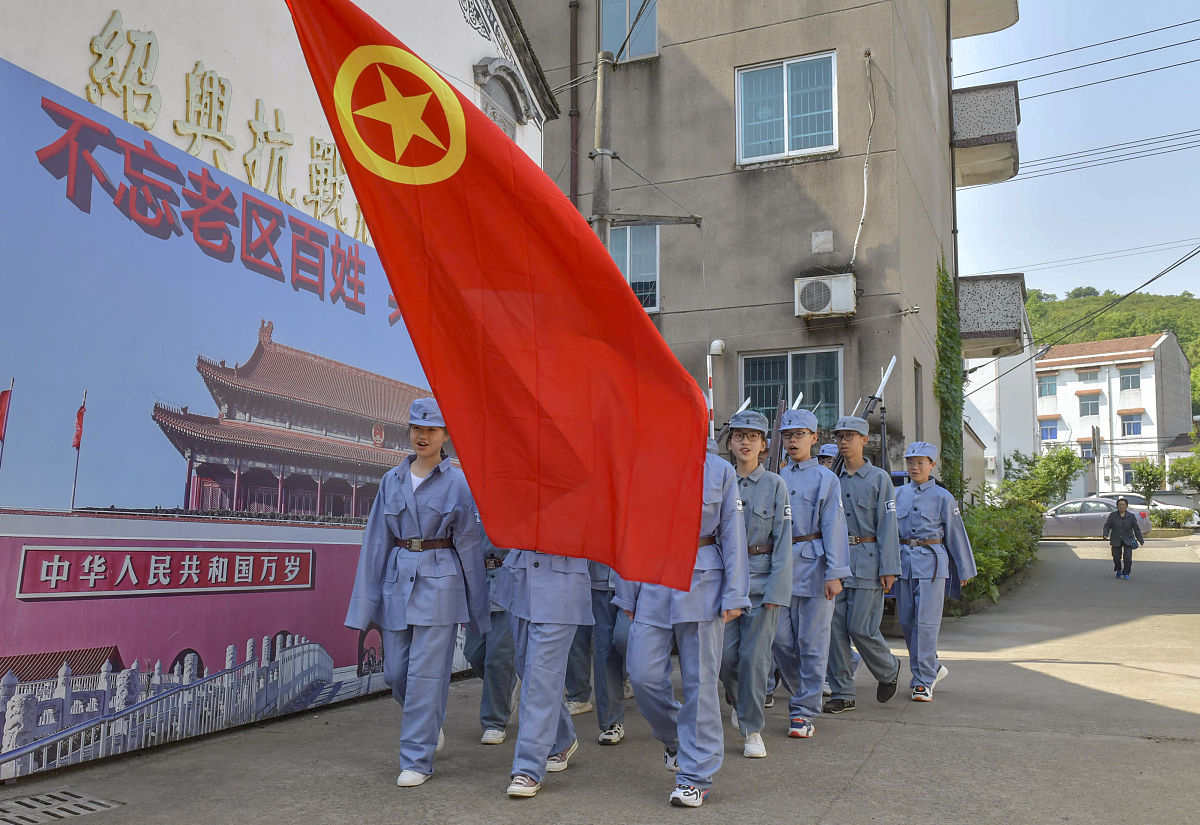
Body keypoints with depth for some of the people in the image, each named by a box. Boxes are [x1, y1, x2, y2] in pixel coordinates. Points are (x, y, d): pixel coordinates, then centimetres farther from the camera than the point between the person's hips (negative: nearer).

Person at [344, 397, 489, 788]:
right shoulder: (392, 480, 9)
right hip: (397, 577, 4)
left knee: (425, 672, -4)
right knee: (396, 672, 9)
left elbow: (469, 543, 0)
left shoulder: (457, 482, -1)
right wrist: (366, 600, 5)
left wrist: (478, 606, 1)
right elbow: (376, 540, 9)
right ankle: (430, 725, 38)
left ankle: (417, 759, 9)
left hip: (439, 582, -4)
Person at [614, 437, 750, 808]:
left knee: (699, 680, 1)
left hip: (702, 582, -2)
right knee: (644, 675, -1)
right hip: (652, 581, 2)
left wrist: (734, 595, -3)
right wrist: (627, 596, 8)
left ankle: (696, 774, 13)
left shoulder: (720, 471, 4)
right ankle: (674, 738, 29)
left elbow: (732, 534, 3)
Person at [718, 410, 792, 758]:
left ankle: (753, 729, 11)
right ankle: (742, 702, 33)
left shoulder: (775, 485, 0)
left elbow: (782, 541, -4)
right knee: (726, 655, 2)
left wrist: (775, 590, -11)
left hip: (762, 577, -2)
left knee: (754, 655, -3)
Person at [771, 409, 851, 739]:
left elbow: (833, 526, -5)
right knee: (782, 639, 5)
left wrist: (835, 573, -12)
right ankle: (802, 693, 28)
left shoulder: (825, 479, 1)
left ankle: (805, 711, 7)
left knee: (812, 643, 0)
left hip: (813, 563, -4)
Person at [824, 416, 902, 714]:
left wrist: (889, 569, -11)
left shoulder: (879, 478, 1)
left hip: (867, 561, -4)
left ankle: (889, 669, 23)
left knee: (861, 628, -6)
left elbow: (887, 525, -4)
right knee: (835, 628, 1)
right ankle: (842, 694, 9)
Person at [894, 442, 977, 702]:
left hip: (931, 564, -4)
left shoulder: (942, 497, -1)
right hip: (903, 563, 4)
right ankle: (933, 668, 27)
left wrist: (964, 570, 7)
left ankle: (924, 682, 0)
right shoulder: (898, 495, 9)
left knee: (926, 622, -7)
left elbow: (956, 534, 4)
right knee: (907, 622, 7)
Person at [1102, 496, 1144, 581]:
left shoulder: (1131, 516, -4)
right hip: (1116, 541, 0)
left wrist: (1141, 540, -5)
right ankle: (1118, 570, 31)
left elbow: (1136, 529, -2)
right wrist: (1105, 535, -22)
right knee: (1116, 558, 2)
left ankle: (1126, 574, 4)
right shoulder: (1112, 515, -5)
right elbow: (1107, 526, -6)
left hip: (1128, 540, 0)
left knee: (1128, 557, -13)